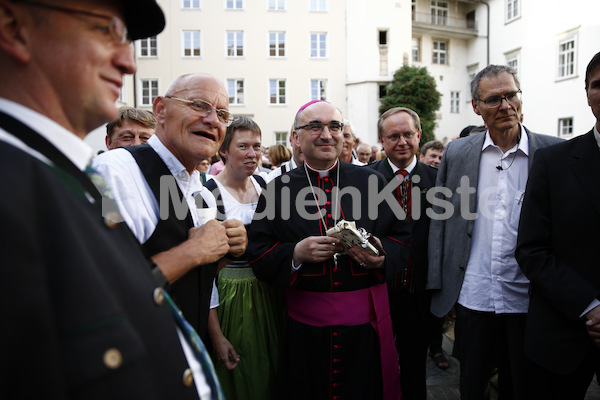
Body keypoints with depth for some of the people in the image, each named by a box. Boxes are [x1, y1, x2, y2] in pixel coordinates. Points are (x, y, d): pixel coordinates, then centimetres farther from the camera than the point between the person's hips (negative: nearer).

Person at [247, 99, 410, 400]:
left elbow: (402, 239, 6)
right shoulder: (278, 189, 1)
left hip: (367, 322, 1)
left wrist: (381, 257, -14)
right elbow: (257, 255, -1)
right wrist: (296, 254, -18)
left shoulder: (372, 181, 4)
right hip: (305, 327, 0)